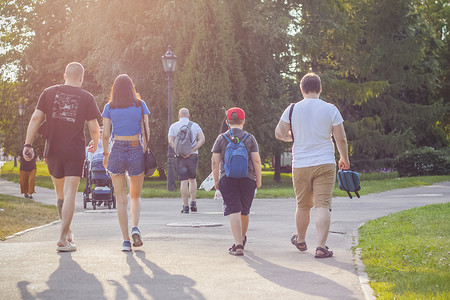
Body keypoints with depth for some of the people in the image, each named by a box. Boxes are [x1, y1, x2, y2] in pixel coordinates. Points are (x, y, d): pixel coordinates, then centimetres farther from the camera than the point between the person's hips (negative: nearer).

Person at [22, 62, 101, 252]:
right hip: (75, 152, -3)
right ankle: (63, 239, -12)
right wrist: (95, 143, 17)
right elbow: (94, 128, -3)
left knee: (60, 194, 19)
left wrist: (28, 145, -2)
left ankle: (67, 232, 29)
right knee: (69, 195, -5)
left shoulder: (49, 93, 5)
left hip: (53, 151, 3)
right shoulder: (86, 98, 0)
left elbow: (36, 118, -2)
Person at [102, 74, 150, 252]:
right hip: (136, 151, 0)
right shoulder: (140, 105, 2)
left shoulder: (109, 107, 2)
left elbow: (105, 134, -1)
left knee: (121, 199, 5)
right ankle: (135, 227, -8)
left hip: (117, 151, 0)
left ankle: (126, 240, -1)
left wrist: (106, 154, 12)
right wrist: (144, 150, 8)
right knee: (135, 196, 17)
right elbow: (146, 131, -2)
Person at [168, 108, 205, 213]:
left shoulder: (173, 126, 4)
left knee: (183, 181, 0)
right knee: (192, 179, 17)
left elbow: (170, 141, -9)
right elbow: (202, 139, -6)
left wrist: (179, 152, -11)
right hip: (193, 156, 1)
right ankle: (193, 203, 8)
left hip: (180, 157, -1)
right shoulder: (195, 125, 6)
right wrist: (191, 151, -12)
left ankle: (186, 206, -4)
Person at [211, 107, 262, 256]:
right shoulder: (250, 138, 2)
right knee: (244, 211, 16)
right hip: (247, 178, 1)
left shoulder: (221, 138, 3)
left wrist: (216, 181, 8)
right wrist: (258, 180, 6)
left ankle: (238, 245, -17)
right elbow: (256, 161, -2)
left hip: (227, 179, -1)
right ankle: (242, 239, 37)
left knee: (233, 211, -6)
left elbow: (215, 162, 1)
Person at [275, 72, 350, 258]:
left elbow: (279, 133, 5)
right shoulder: (330, 110, -2)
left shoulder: (293, 109, 0)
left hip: (300, 165, 2)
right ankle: (321, 247, -13)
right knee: (323, 205, -4)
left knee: (303, 206, 16)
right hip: (325, 164, -2)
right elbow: (341, 140, 0)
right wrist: (344, 159, 16)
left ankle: (301, 241, 35)